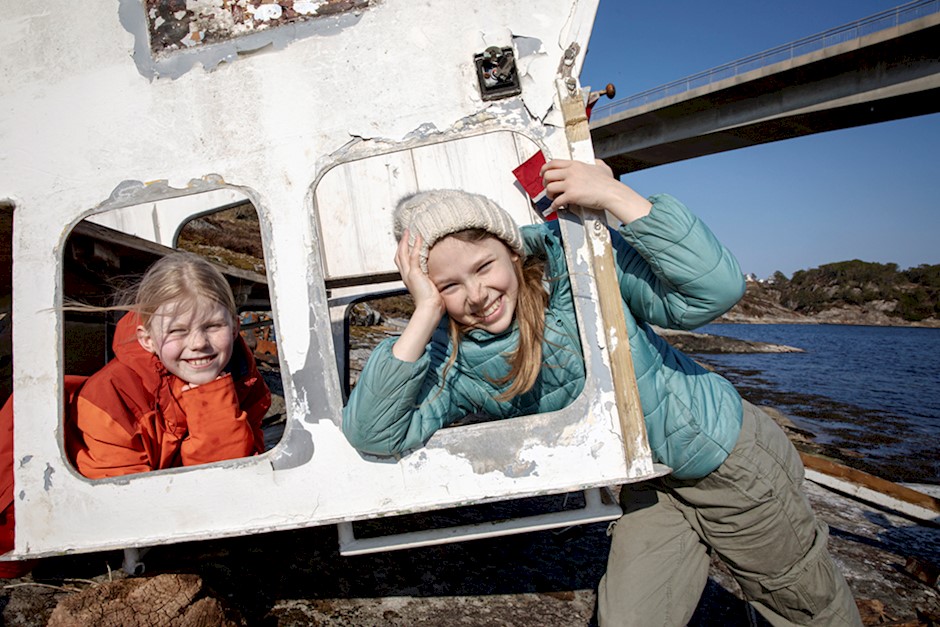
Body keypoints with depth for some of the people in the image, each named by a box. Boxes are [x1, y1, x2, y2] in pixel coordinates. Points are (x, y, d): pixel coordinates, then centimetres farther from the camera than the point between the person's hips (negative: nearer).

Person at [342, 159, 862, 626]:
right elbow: (373, 434, -25)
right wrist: (424, 316, -33)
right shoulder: (453, 356, -15)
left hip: (724, 451, -2)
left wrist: (617, 196, -37)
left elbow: (715, 290, -31)